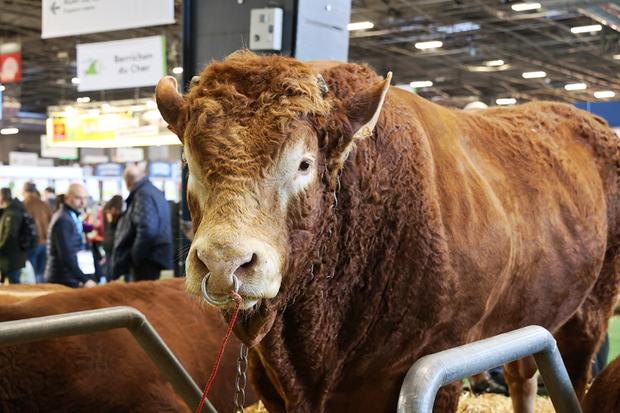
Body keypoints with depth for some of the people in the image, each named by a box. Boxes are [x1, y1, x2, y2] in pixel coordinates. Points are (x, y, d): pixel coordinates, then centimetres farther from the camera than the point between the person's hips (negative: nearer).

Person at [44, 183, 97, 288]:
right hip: (65, 281, -9)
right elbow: (66, 256, -23)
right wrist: (85, 279, -25)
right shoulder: (63, 220, -16)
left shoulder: (72, 216, 14)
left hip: (72, 279, 10)